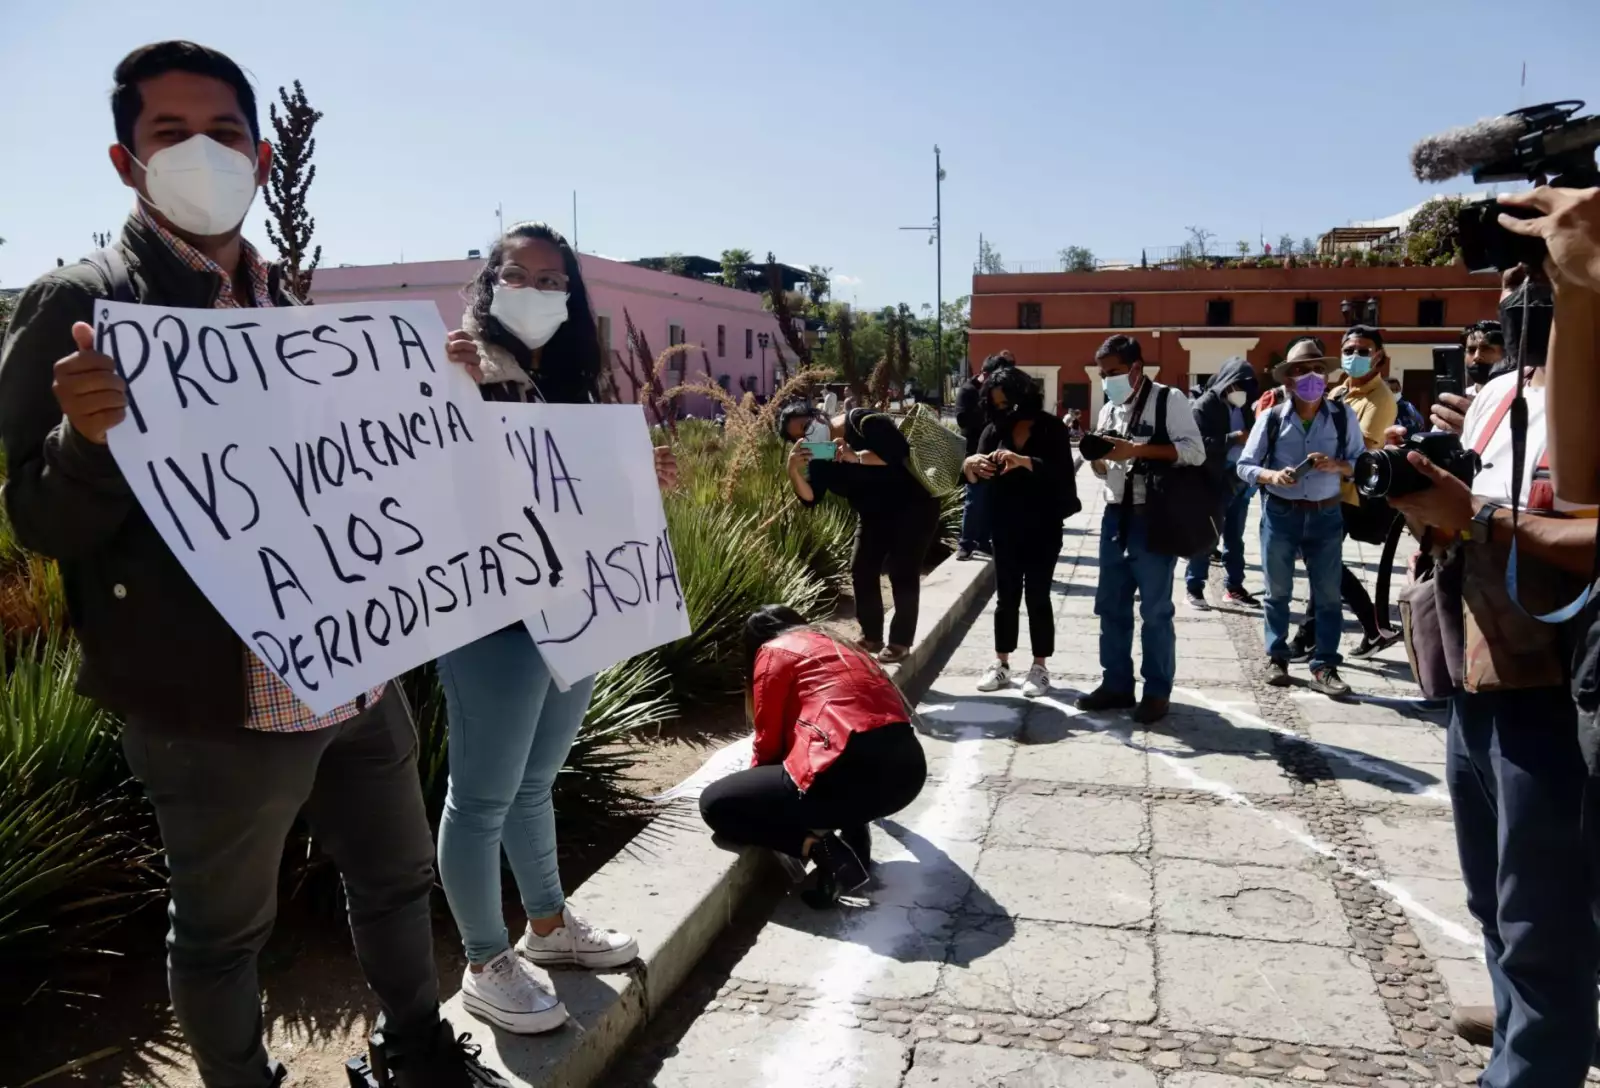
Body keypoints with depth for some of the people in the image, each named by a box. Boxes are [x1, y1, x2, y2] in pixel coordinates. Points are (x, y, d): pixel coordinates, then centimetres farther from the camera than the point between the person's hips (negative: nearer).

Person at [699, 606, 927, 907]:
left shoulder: (773, 651, 10)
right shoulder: (838, 646, 31)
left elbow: (769, 741, 9)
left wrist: (754, 781, 31)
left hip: (852, 772, -8)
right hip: (909, 768, 8)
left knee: (715, 804, 9)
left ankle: (822, 850, -6)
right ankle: (855, 832, 17)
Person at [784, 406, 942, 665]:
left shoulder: (862, 422, -21)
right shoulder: (818, 458, -3)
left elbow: (901, 450, -31)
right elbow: (810, 498, -11)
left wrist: (856, 457, -37)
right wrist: (793, 471, -28)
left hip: (913, 507, -7)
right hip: (874, 516, 7)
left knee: (902, 573, -8)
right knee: (861, 572, 4)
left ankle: (900, 641, 2)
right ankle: (871, 637, 18)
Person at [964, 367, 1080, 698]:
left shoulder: (1051, 428, -7)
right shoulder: (994, 430, 4)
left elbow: (1061, 472, -21)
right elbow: (976, 480, -3)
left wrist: (1023, 461, -36)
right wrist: (971, 465, -28)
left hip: (1043, 527, -4)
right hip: (1005, 527, 4)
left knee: (1037, 596, 1)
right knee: (1005, 596, 8)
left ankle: (1040, 668, 11)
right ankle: (1001, 665, 15)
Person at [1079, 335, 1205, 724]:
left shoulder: (1169, 399, -6)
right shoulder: (1109, 409, 16)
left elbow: (1194, 450, -16)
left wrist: (1136, 449, -23)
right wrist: (1097, 458, -3)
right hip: (1115, 516, 7)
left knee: (1155, 610, 0)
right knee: (1110, 605, 11)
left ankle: (1157, 692, 11)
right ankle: (1116, 684, 22)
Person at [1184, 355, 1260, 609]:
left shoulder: (1245, 407, 13)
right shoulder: (1205, 406, -7)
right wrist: (1232, 439, -24)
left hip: (1240, 481, 7)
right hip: (1215, 483, -6)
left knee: (1235, 537, 13)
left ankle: (1234, 587, 22)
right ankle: (1194, 587, 8)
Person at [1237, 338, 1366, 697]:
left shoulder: (1343, 416, -3)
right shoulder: (1271, 418, -6)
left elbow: (1360, 461, 1)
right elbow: (1245, 466, -2)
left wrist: (1336, 465, -19)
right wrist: (1272, 475, -21)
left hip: (1325, 515, 1)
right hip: (1280, 513, -1)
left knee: (1328, 594, 4)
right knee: (1278, 592, 10)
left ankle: (1324, 667, 12)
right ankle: (1277, 659, 23)